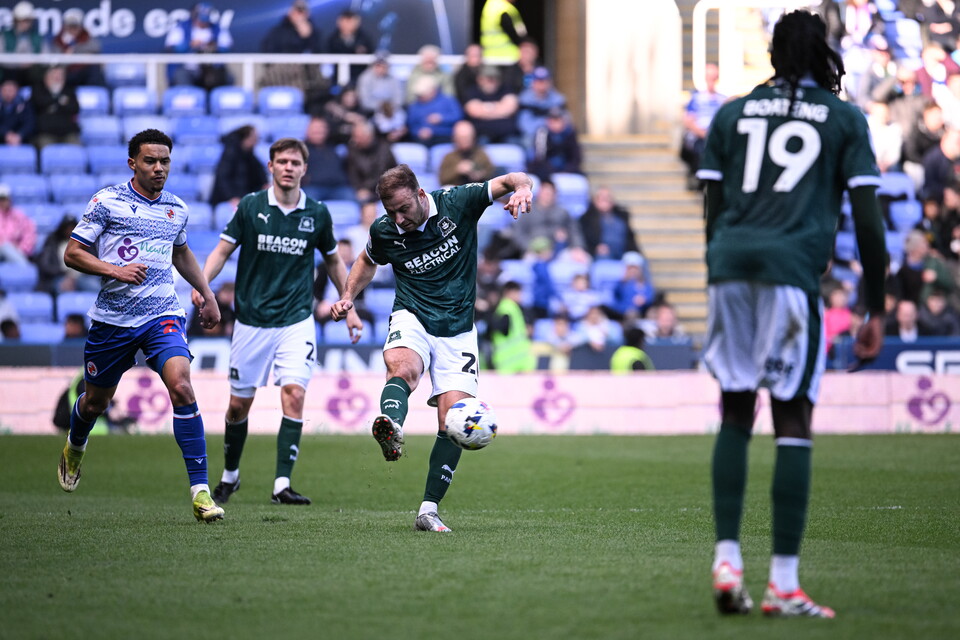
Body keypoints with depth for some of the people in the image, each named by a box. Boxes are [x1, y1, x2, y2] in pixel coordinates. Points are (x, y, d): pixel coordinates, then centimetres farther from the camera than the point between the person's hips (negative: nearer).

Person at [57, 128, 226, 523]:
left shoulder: (176, 209, 9)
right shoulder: (107, 202, -4)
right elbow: (72, 253, -4)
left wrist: (207, 294, 26)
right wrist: (114, 270, -18)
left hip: (162, 315, 1)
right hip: (113, 316, -1)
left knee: (181, 386, -22)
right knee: (96, 400, 13)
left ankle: (200, 489, -22)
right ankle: (74, 449, 50)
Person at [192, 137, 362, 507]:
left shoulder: (317, 214, 1)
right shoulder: (250, 206, -4)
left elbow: (333, 260, 16)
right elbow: (223, 249, 0)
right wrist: (202, 282, -18)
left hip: (296, 320, 0)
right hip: (251, 320, 0)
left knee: (294, 394, -17)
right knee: (239, 404, 6)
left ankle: (282, 485, -15)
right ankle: (230, 476, 30)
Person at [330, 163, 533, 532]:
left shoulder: (457, 203, -10)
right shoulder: (384, 231, -4)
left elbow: (513, 181, -6)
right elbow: (368, 261, 20)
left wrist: (522, 189, -28)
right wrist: (349, 297, 7)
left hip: (457, 330, 1)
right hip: (413, 319, 0)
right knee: (402, 367, -36)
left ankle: (429, 510, -1)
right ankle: (390, 427, -67)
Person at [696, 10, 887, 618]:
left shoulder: (731, 114, 19)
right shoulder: (845, 119, 12)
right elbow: (868, 221, 7)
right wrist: (877, 311, 11)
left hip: (730, 268, 3)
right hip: (792, 271, -3)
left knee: (736, 412, 12)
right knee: (794, 421, -1)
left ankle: (727, 559, 3)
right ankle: (784, 583, -4)